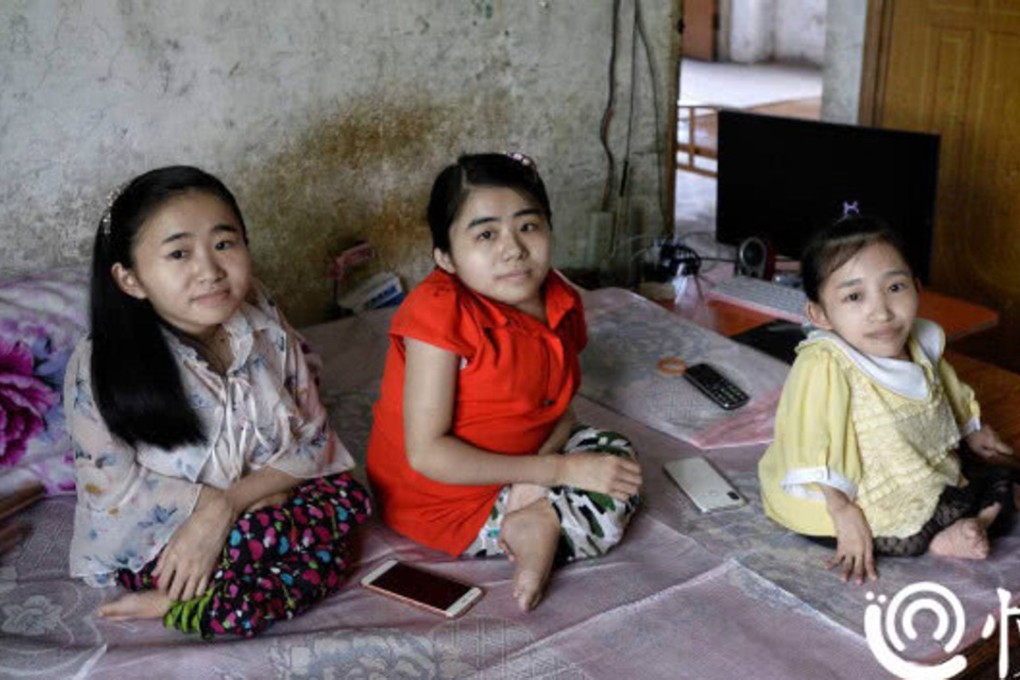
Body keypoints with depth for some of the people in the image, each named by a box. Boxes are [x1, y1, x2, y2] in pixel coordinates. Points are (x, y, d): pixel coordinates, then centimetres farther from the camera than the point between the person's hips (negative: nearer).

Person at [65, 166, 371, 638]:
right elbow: (112, 488, -15)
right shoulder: (100, 367, -18)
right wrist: (216, 504, -22)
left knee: (347, 496, -16)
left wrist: (227, 507, -21)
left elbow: (314, 439, -8)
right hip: (156, 541, -6)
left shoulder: (268, 333, -7)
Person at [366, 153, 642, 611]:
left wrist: (536, 478, -21)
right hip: (443, 500, -7)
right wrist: (558, 471, -25)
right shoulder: (440, 313, -27)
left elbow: (560, 410, 3)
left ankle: (539, 522, -4)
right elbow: (427, 453, -28)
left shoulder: (560, 303, -5)